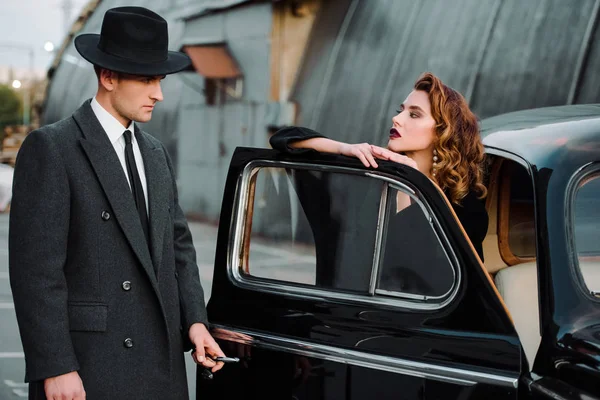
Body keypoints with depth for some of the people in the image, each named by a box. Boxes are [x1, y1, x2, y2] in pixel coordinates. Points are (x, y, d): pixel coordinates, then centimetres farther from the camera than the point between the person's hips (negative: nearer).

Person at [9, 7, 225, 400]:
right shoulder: (50, 149, -8)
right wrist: (55, 368, -17)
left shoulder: (156, 154, 14)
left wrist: (194, 320, 2)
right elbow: (36, 267, -13)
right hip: (87, 367, -6)